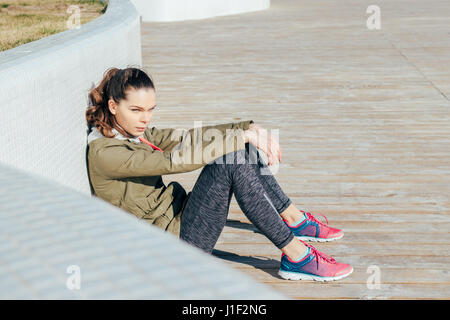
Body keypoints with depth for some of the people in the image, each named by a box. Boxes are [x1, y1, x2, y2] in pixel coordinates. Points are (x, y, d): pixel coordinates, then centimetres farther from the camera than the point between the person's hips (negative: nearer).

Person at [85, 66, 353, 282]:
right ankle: (296, 255, -20)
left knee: (237, 145, -1)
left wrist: (249, 128, -10)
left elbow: (187, 137, 3)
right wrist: (242, 137, -25)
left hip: (177, 218, 9)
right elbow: (174, 161, -27)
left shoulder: (134, 133, 11)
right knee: (231, 161, -25)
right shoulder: (104, 153, -18)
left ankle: (295, 220, 6)